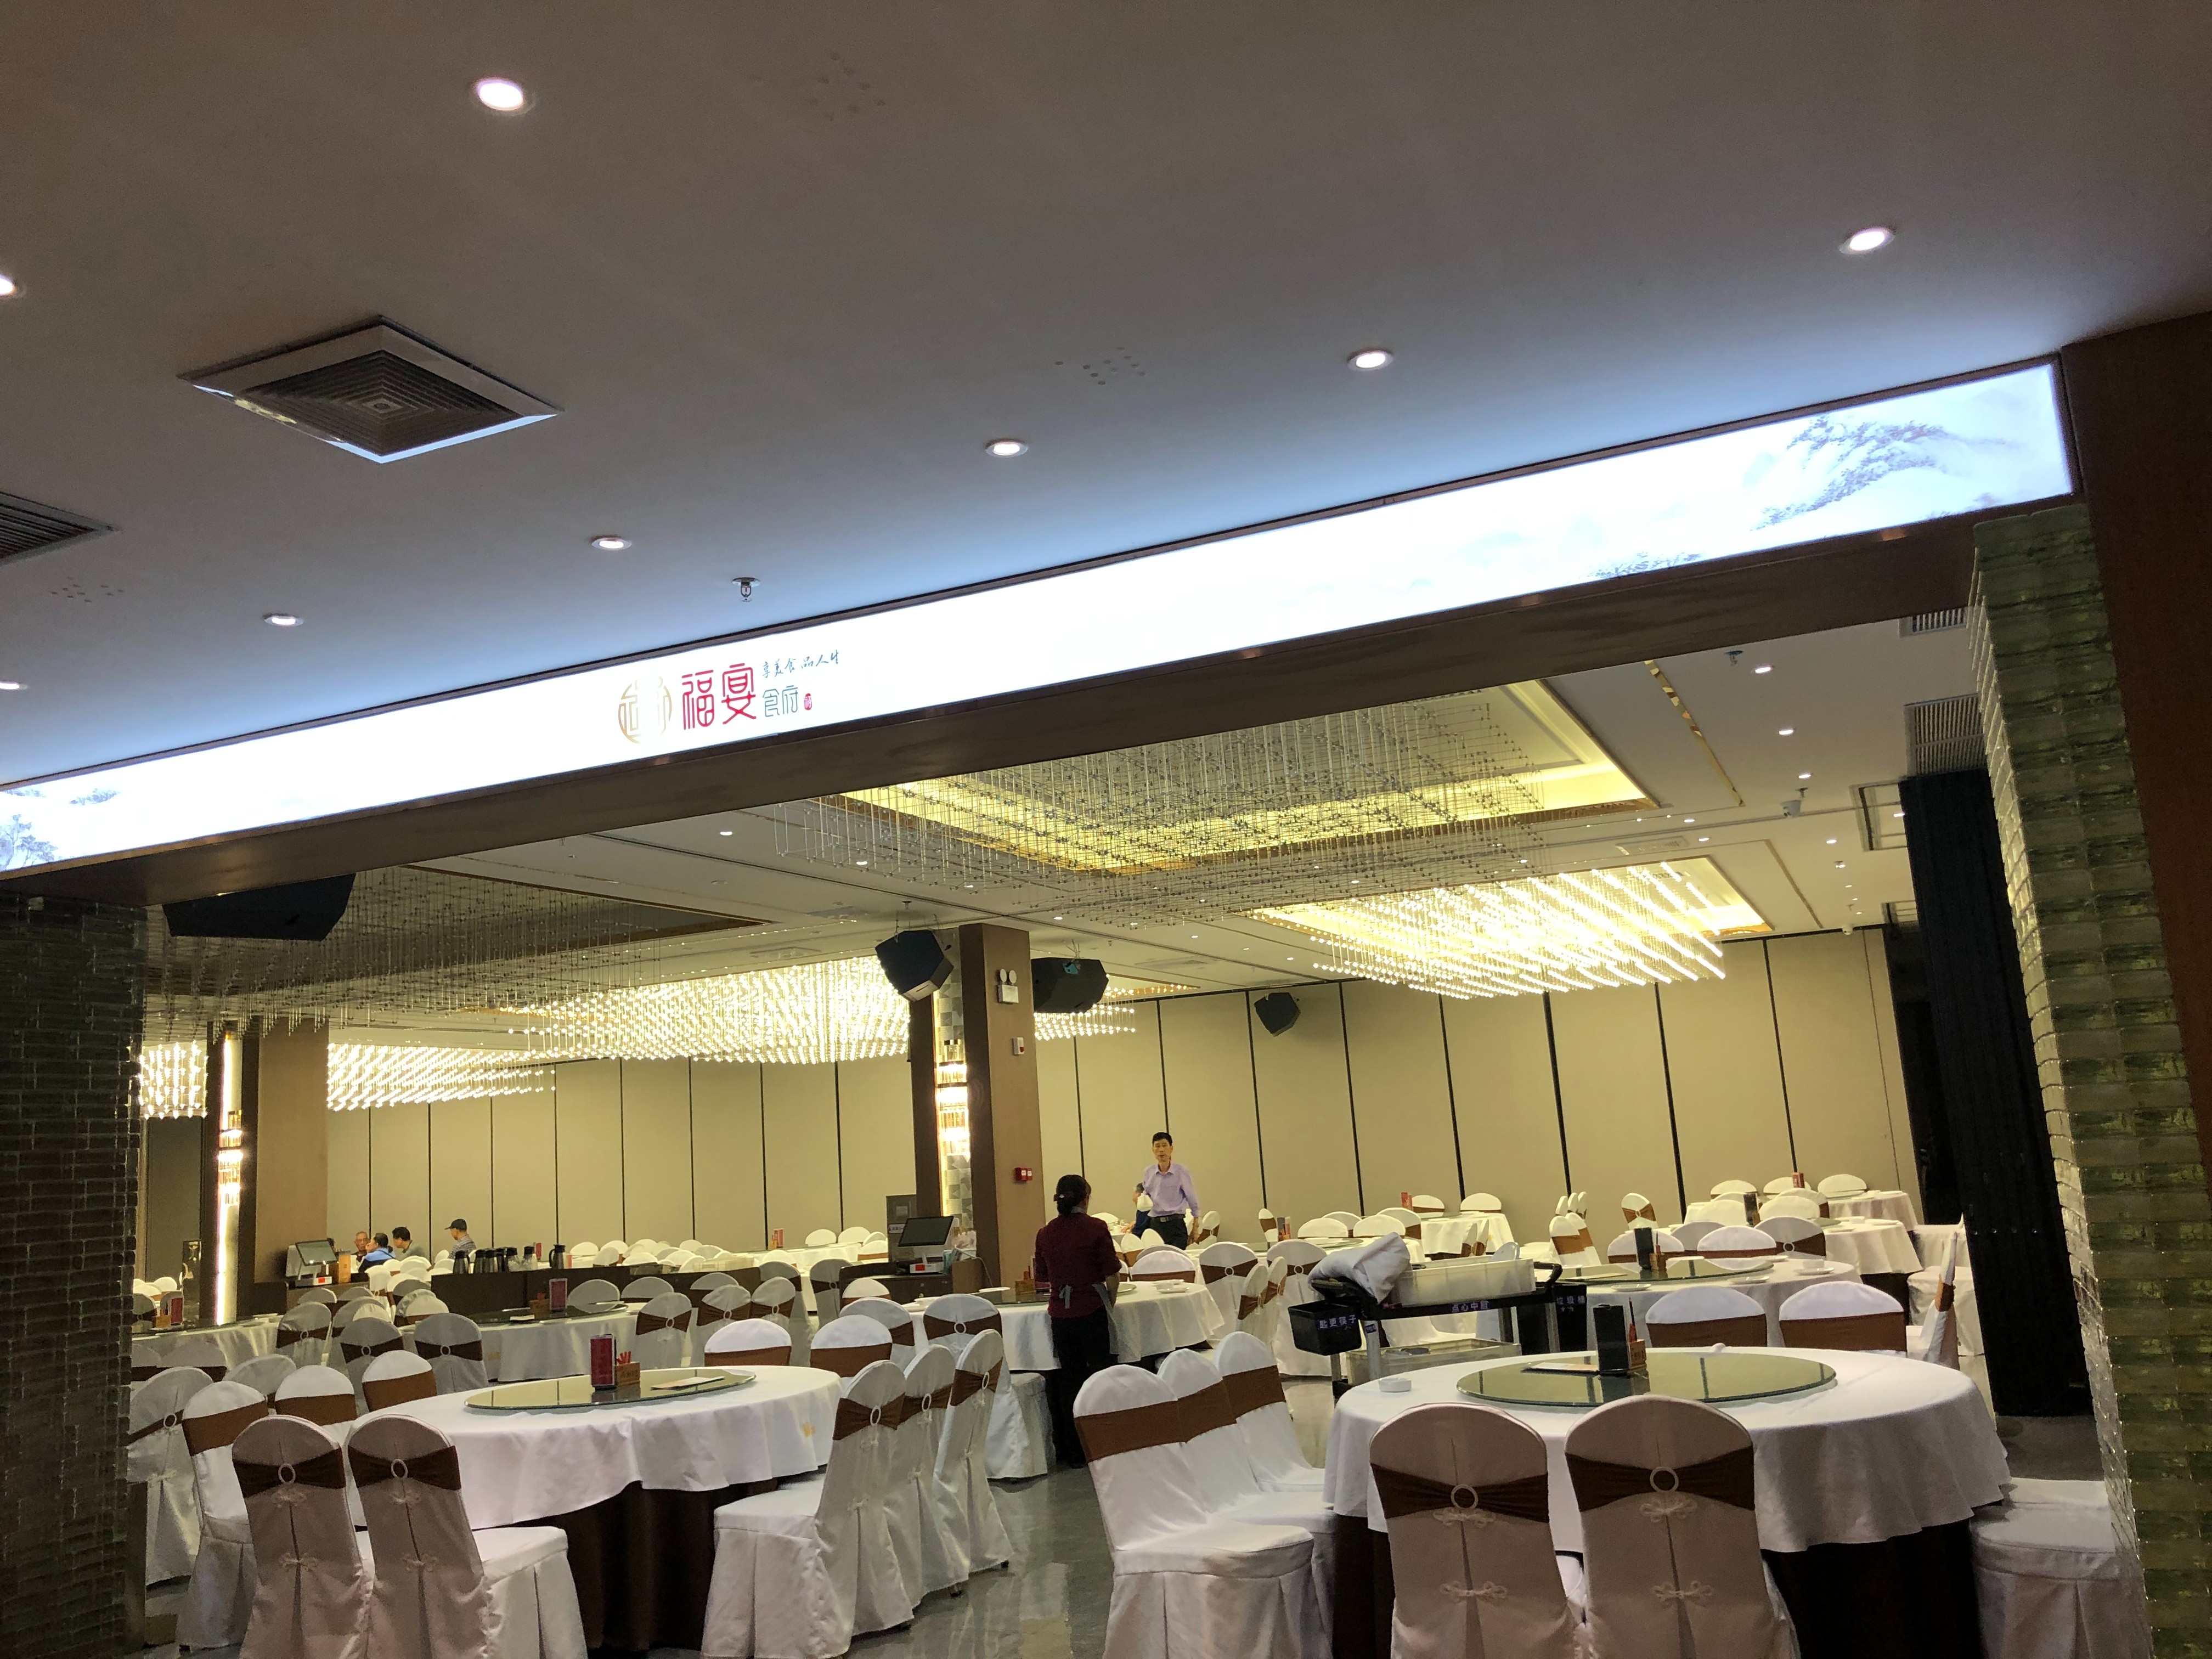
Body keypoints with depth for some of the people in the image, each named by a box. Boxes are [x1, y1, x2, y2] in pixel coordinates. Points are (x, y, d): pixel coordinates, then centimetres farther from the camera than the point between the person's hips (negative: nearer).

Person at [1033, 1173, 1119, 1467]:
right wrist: (1108, 1303, 10)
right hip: (1092, 1312, -4)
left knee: (1069, 1381, 11)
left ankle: (1075, 1453, 16)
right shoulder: (1095, 1228, -8)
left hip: (1061, 1315, 4)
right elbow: (1112, 1275, -6)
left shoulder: (1045, 1233, 4)